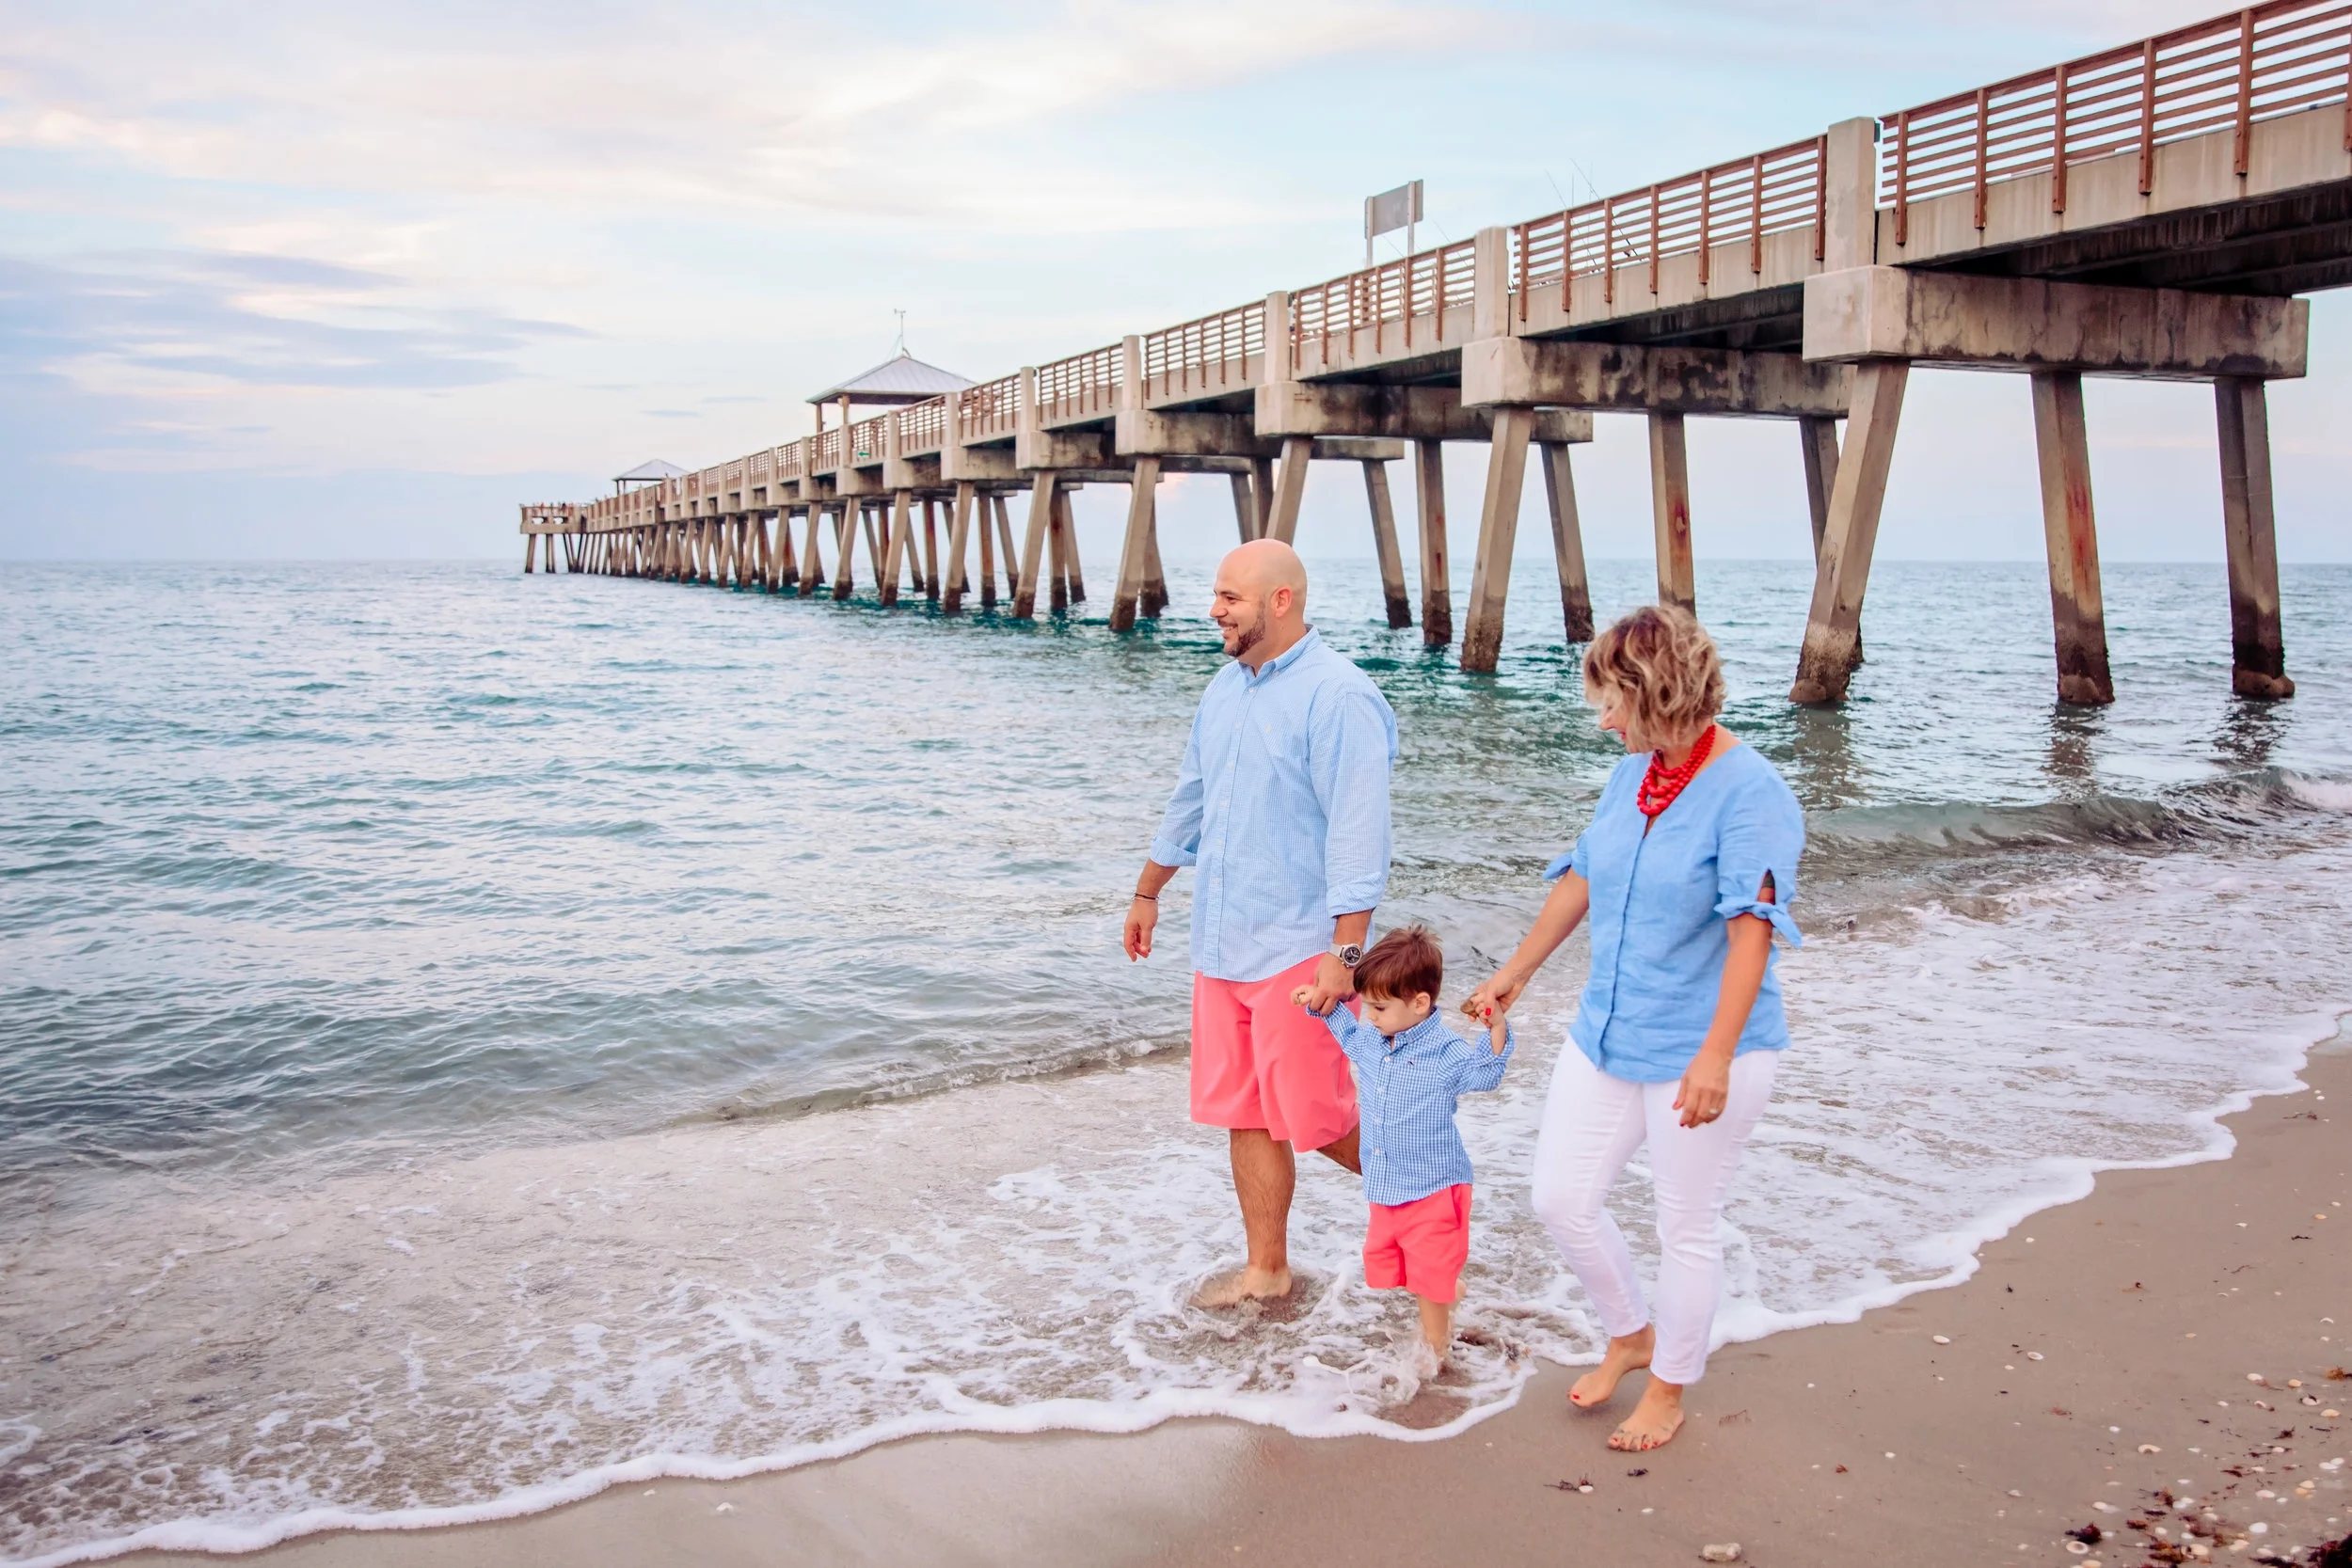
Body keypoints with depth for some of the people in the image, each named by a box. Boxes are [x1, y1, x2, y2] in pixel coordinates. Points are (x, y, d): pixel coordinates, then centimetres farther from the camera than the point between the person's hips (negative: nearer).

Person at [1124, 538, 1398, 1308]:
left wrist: (1345, 953, -23)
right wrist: (1148, 892, 28)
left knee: (1314, 1117, 0)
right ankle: (1267, 1270, 26)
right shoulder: (1227, 687, 11)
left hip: (1298, 948, -8)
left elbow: (1359, 836, -20)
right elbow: (1190, 800, 22)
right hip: (1222, 945, 8)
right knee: (1244, 1117, 13)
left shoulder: (1336, 697, -15)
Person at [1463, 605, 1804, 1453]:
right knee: (1560, 1199, 10)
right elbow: (1580, 881, 16)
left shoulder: (1749, 792, -17)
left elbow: (1753, 928, -24)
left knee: (1686, 1228, 8)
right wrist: (1514, 973, 21)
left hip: (1698, 1051, -7)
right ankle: (1631, 1335, 36)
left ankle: (1669, 1390, 30)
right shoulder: (1630, 776, 6)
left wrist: (1716, 1055, -30)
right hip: (1607, 1035, 7)